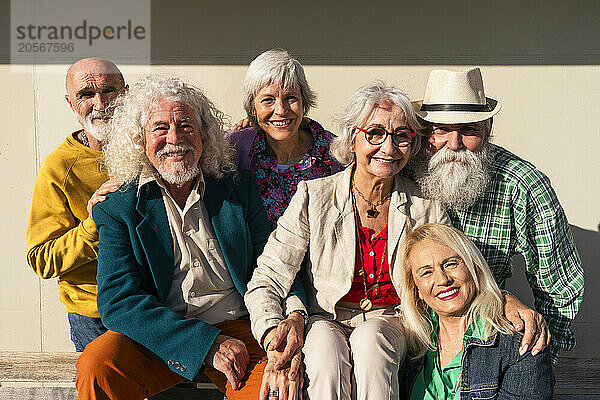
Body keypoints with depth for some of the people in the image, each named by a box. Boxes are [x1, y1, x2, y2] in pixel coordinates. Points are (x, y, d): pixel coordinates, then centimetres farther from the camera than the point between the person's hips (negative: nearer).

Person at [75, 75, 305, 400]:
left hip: (235, 328, 0)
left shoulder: (238, 188, 8)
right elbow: (118, 300, -9)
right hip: (159, 335, 0)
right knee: (96, 367, -28)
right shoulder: (117, 208, 1)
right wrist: (206, 343, -20)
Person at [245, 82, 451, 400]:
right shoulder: (314, 198, -8)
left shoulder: (427, 209, -2)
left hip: (389, 321, 2)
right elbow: (266, 281, -12)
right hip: (325, 319, -1)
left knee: (369, 340, -32)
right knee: (325, 349, -35)